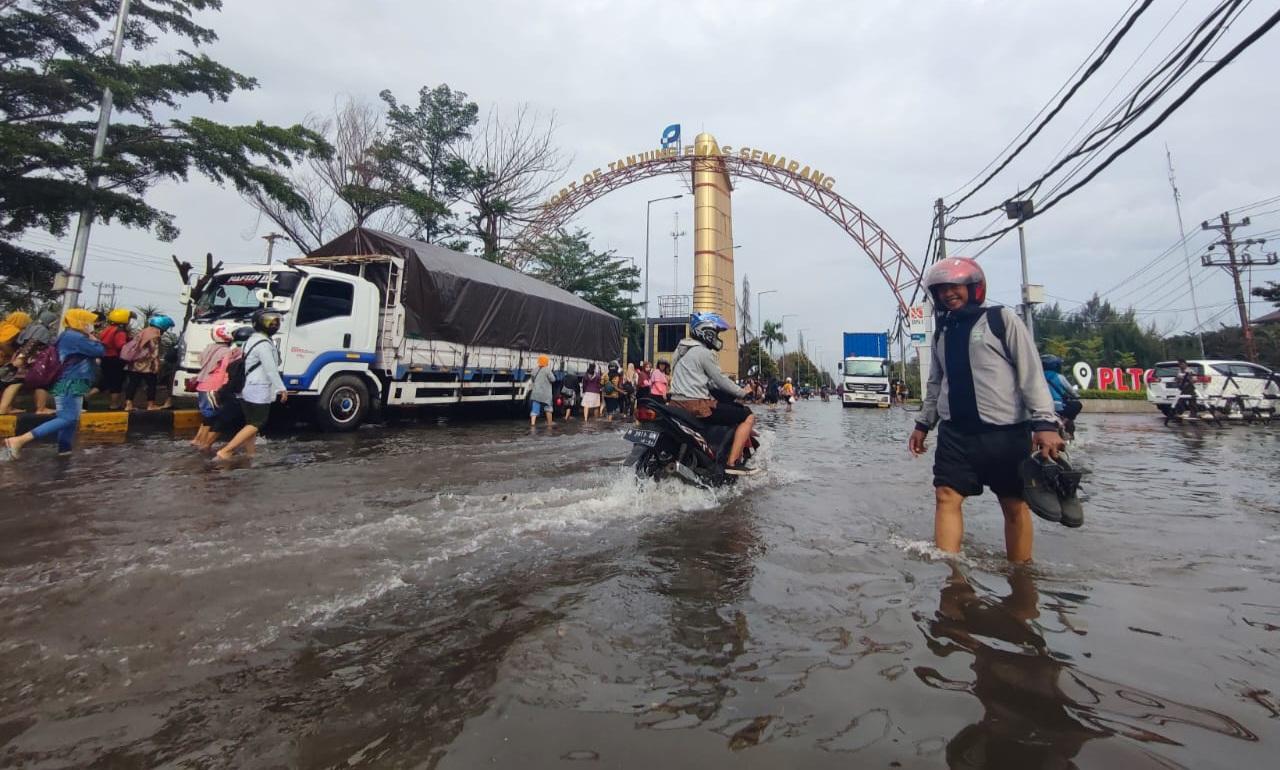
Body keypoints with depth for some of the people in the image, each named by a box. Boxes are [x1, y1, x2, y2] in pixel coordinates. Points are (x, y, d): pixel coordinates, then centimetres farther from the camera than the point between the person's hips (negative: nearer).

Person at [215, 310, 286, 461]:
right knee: (255, 425, -5)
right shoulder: (264, 344, -17)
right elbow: (271, 370, -20)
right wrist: (281, 389, -17)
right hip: (259, 392, -10)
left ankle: (250, 452, 22)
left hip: (248, 390, 10)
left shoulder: (253, 340, 15)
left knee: (251, 423, 15)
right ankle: (226, 451, -6)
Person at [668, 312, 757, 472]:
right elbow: (720, 380, -9)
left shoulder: (682, 349, 19)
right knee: (748, 417, -6)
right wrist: (743, 393, 5)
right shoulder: (704, 352, -10)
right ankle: (732, 463, -13)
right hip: (698, 405, -10)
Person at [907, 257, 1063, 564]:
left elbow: (1031, 373, -6)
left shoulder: (1002, 319, -1)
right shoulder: (942, 333, 15)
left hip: (1007, 433, -4)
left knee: (1015, 505, 6)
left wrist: (1045, 422, -14)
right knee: (947, 497, -5)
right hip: (955, 433, 4)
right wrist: (923, 425, 20)